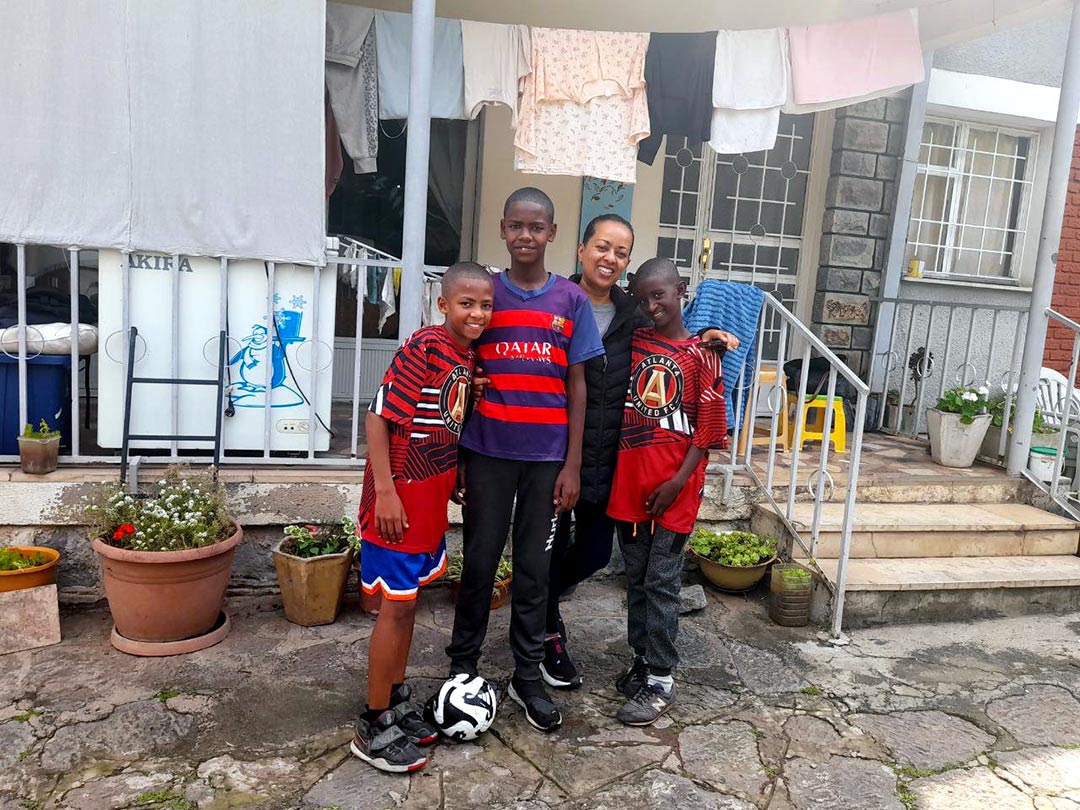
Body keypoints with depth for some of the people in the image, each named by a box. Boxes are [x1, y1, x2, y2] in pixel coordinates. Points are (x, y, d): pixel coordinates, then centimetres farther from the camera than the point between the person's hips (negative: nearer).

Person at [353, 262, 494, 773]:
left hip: (433, 493, 8)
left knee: (408, 598, 18)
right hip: (401, 494, -8)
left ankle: (396, 698, 34)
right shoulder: (424, 347, -18)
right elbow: (378, 415, -20)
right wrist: (384, 491, -22)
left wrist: (457, 481, 16)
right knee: (396, 605, 0)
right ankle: (373, 726, 15)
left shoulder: (468, 355, 6)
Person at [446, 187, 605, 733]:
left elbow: (576, 387, 3)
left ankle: (527, 676, 24)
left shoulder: (571, 301, 3)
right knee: (479, 561, 8)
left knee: (534, 567, 9)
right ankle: (462, 665, 26)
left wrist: (572, 465, -1)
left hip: (546, 457, 0)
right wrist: (456, 458, 2)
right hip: (487, 453, 0)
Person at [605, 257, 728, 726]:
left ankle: (660, 681, 11)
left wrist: (678, 481, -12)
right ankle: (642, 660, 29)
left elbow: (709, 426, -7)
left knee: (661, 583, 0)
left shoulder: (700, 354, -4)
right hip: (628, 482, 4)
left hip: (673, 487, -4)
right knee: (636, 579, 14)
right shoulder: (632, 343, 8)